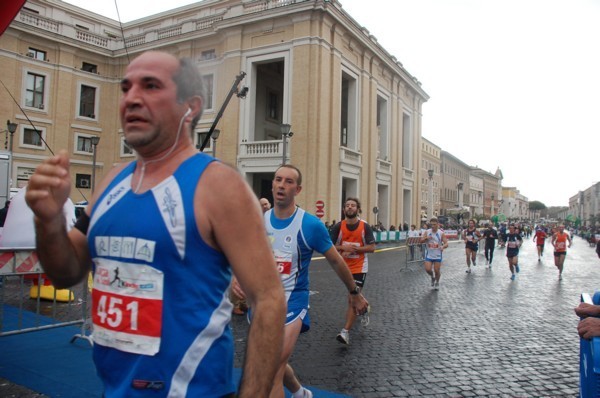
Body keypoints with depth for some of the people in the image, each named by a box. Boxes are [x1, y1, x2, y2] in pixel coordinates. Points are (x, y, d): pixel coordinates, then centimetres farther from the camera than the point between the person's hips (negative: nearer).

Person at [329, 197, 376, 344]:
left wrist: (354, 249, -21)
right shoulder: (338, 226, -6)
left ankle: (346, 332, -11)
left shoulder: (365, 226, -10)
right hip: (345, 267, 3)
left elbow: (372, 247, -9)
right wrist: (343, 247, -22)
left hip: (360, 267, -3)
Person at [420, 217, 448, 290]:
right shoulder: (427, 232, -5)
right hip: (429, 255, 1)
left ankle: (437, 283, 30)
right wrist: (426, 238, -29)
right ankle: (432, 277, 23)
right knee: (427, 269, -11)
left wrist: (443, 246, -34)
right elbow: (421, 241, -7)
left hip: (437, 255, -1)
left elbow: (446, 243, -12)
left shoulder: (441, 233, -9)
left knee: (437, 270, 3)